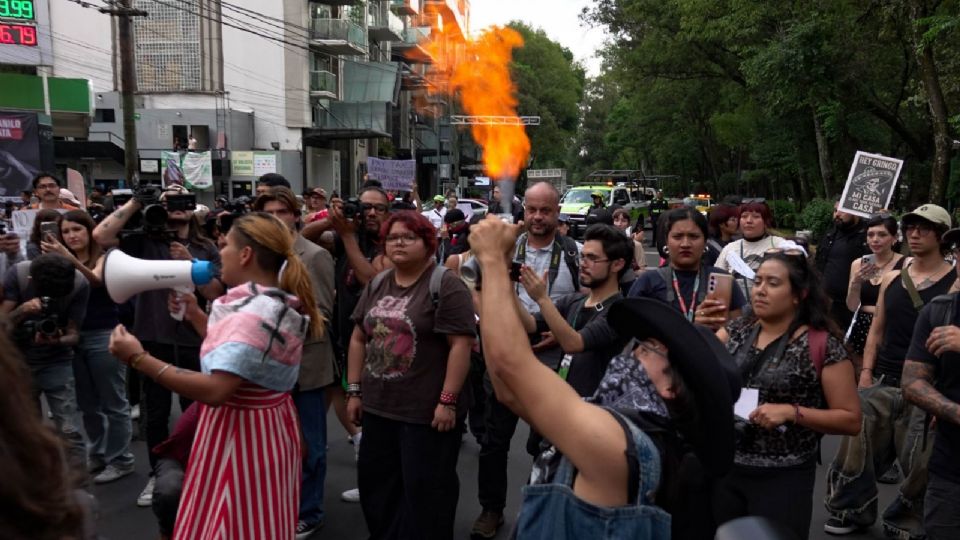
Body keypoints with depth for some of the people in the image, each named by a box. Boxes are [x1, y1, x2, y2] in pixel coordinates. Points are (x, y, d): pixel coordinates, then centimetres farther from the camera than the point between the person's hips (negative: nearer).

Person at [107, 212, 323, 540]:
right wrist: (194, 314, 14)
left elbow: (214, 390, -32)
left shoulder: (253, 314, -25)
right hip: (268, 427, 10)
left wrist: (139, 359, -30)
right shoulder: (278, 303, 7)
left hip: (241, 435, -10)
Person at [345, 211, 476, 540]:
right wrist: (354, 390, 8)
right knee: (376, 481, 17)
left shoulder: (445, 286, -11)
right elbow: (359, 339, 13)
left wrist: (448, 401, -19)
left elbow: (461, 345, -16)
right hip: (377, 406, 7)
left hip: (427, 410, -7)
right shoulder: (376, 286, 10)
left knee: (425, 488, 5)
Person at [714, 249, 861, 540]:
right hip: (725, 469, 4)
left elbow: (851, 420, -8)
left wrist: (792, 412, -20)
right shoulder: (737, 330, 4)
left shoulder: (823, 345, -9)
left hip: (783, 479, -4)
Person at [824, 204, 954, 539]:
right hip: (882, 383, 4)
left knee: (919, 462, 3)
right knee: (857, 443, 4)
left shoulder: (954, 283, -5)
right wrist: (866, 372, 5)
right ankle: (852, 510, 22)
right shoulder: (891, 279, 10)